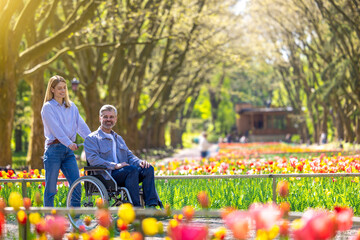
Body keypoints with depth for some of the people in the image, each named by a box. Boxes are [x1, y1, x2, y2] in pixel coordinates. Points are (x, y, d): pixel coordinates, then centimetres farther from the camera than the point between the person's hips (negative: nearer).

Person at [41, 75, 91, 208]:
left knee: (76, 185, -3)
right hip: (54, 149, -5)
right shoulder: (48, 107, -1)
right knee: (51, 187, -1)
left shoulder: (71, 106, 16)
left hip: (68, 150, 5)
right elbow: (55, 127, -14)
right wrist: (68, 143, -26)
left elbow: (81, 125, 10)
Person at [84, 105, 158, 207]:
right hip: (106, 175, -7)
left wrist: (139, 162, -2)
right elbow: (93, 159, -9)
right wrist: (115, 166, -21)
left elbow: (129, 156, 24)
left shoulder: (119, 138, 29)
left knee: (148, 169, -19)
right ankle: (136, 208, -35)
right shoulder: (92, 138, 6)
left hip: (124, 174, 7)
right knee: (132, 169, -34)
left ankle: (151, 206, -29)